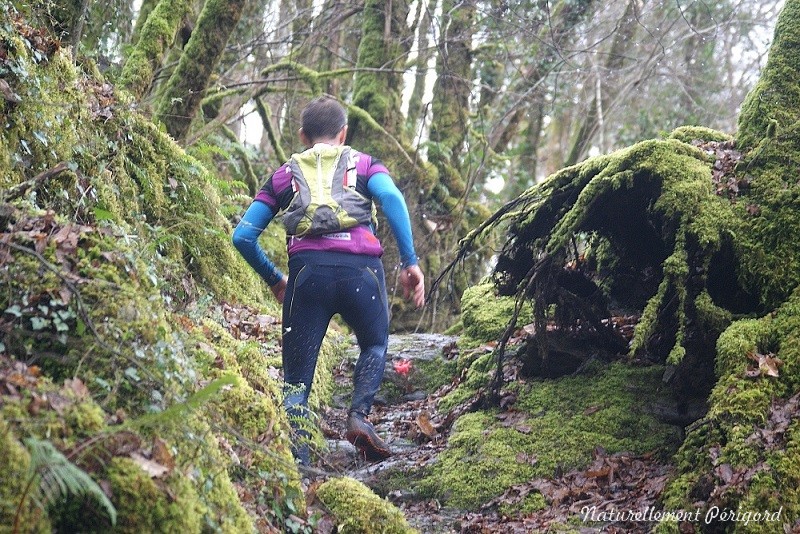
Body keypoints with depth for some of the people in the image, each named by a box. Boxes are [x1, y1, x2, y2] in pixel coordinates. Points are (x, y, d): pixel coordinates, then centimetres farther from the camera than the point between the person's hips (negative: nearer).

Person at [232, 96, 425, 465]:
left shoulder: (283, 174, 26)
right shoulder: (364, 164, 22)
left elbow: (242, 236, 19)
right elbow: (391, 197, -2)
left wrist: (272, 278, 33)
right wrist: (410, 263, -3)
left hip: (306, 270, 0)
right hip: (361, 268, 0)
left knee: (296, 378, 7)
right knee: (374, 345, 27)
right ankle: (359, 416, 5)